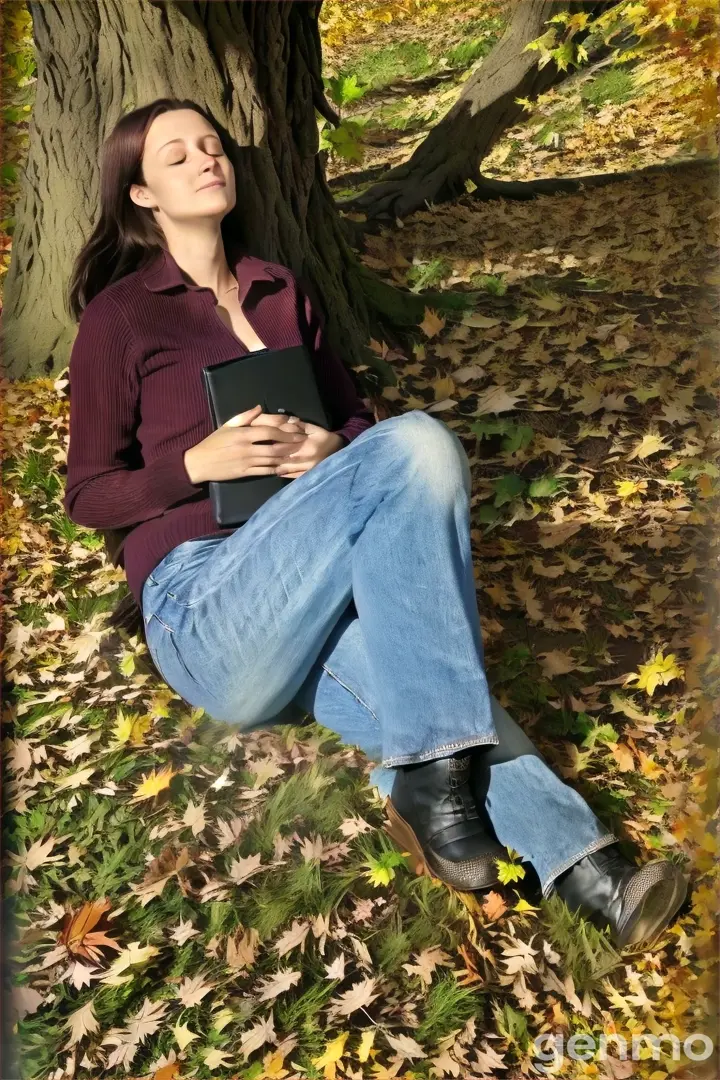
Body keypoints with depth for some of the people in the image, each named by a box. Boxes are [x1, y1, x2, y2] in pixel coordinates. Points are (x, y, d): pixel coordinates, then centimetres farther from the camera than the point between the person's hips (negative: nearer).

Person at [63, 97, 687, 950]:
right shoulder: (118, 316, 6)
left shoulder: (282, 292, 20)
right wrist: (200, 463, -13)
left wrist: (332, 452, -3)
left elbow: (357, 419, 23)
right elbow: (88, 496, 6)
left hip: (315, 594, 5)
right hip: (201, 600, -5)